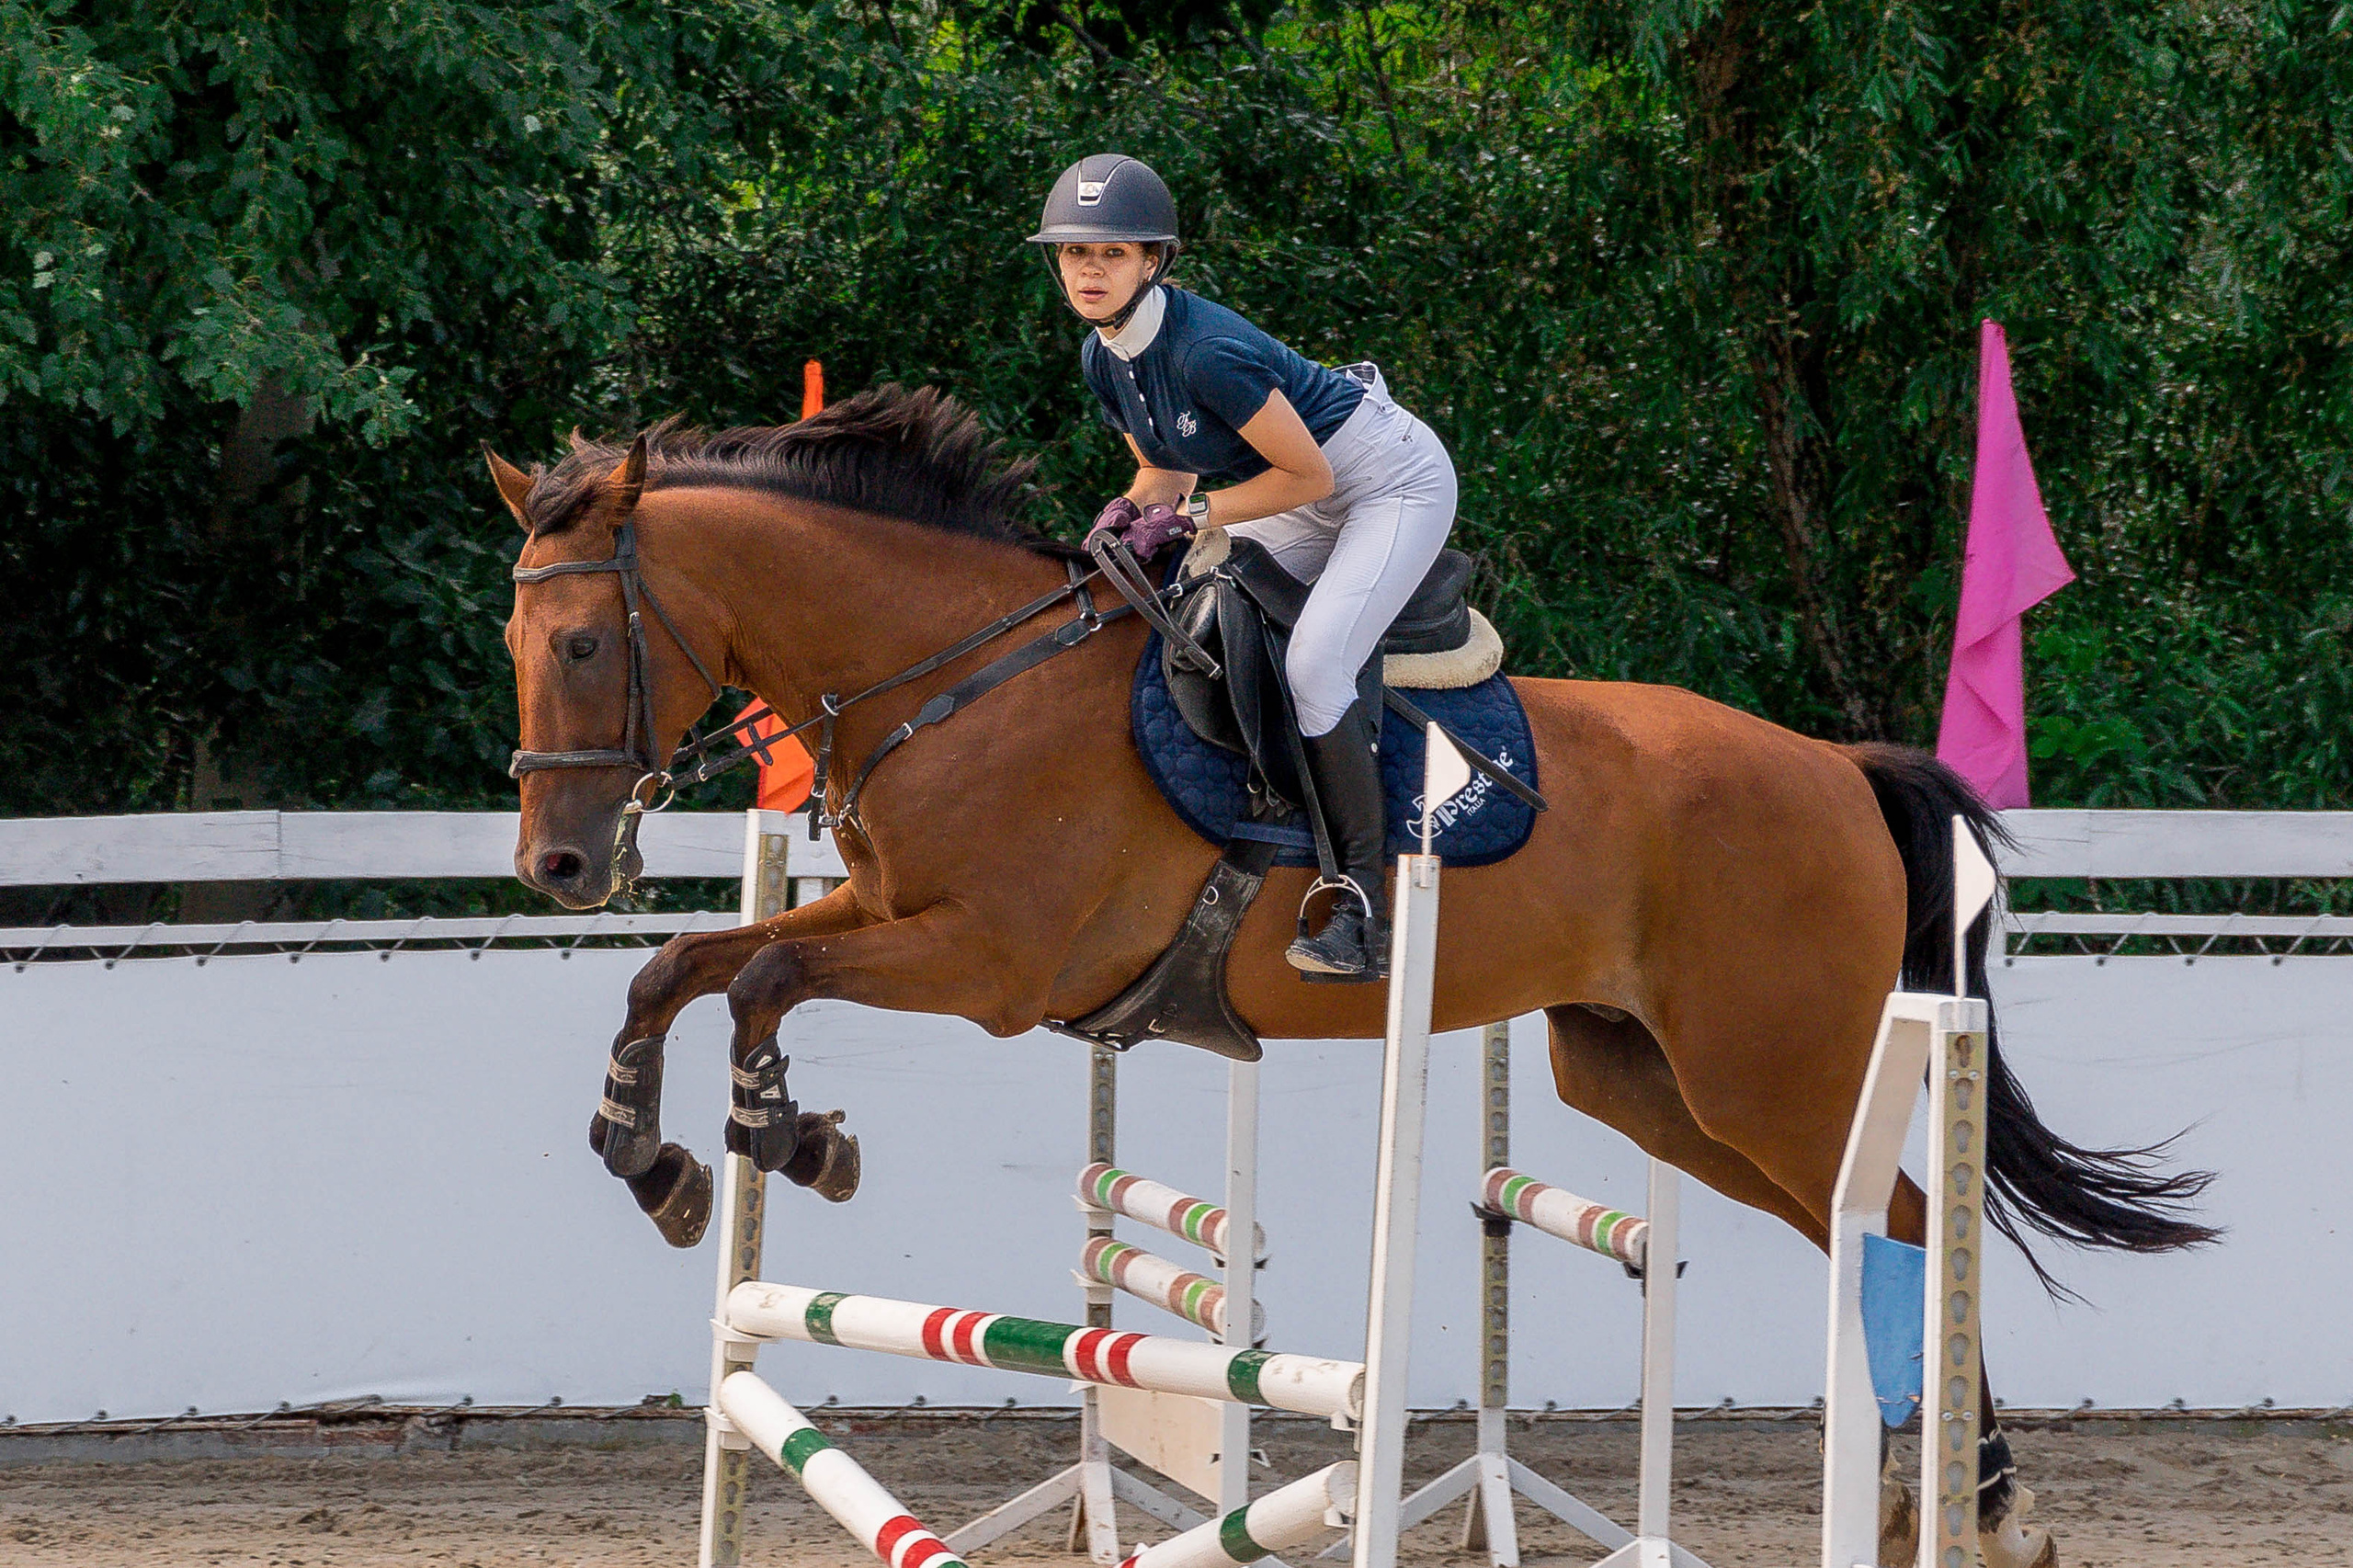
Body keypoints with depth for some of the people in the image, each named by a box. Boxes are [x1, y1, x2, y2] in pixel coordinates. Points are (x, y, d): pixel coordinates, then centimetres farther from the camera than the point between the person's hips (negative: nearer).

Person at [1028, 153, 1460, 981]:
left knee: (1312, 666, -26)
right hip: (1312, 508, 10)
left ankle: (1365, 906, -23)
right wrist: (1130, 510, -13)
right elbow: (1166, 471, 9)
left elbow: (1306, 476, -25)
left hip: (1398, 485, -10)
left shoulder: (1208, 352, -31)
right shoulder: (1102, 358, -5)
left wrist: (1191, 513, -25)